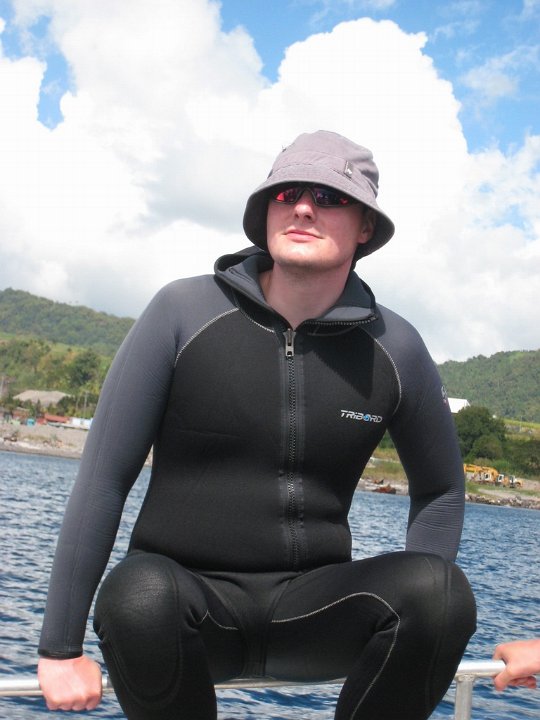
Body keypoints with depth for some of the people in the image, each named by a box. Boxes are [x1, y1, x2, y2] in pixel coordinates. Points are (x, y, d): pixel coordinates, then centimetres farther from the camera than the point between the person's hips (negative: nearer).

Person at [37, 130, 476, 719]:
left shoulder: (395, 348, 0)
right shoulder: (183, 313, -7)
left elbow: (441, 490, 15)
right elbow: (104, 477, -6)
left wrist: (410, 617, 2)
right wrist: (60, 648, -6)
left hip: (311, 603, 2)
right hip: (186, 592, -2)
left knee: (443, 587, -27)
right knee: (139, 596, -37)